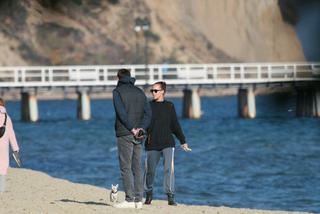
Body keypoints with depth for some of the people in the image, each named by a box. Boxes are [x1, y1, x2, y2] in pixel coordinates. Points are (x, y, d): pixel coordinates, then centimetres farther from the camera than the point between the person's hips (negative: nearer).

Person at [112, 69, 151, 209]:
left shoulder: (118, 91, -2)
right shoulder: (140, 92, 15)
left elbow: (121, 112, -15)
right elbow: (148, 112, 5)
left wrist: (132, 128, -14)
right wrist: (141, 128, -6)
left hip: (124, 134, -6)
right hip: (138, 135, 6)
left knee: (126, 167, -5)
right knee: (137, 168, 7)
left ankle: (130, 200, -11)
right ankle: (138, 200, 4)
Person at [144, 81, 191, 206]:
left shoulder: (169, 106, 9)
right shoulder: (148, 106, 5)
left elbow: (175, 125, 14)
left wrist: (183, 141, 14)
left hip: (168, 144, 0)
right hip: (152, 145, 0)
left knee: (169, 169, -12)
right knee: (149, 170, 5)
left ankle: (170, 197, -10)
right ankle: (148, 194, 25)